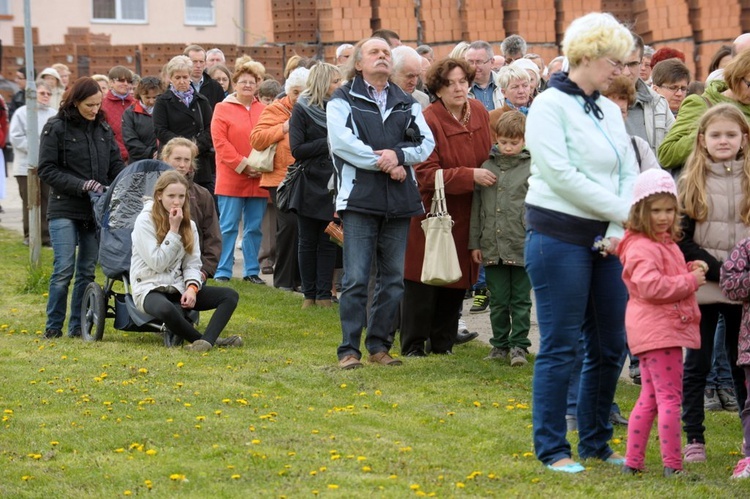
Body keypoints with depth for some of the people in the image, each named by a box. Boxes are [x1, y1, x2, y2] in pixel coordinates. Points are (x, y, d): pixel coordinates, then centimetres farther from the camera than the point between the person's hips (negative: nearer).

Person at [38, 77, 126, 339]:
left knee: (87, 270, 5)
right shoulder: (56, 128, -3)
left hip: (96, 210, 4)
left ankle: (78, 327, 12)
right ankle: (53, 327, 1)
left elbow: (116, 166, 12)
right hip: (64, 210, -4)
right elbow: (47, 170, -6)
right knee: (64, 269, -10)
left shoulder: (103, 129, 10)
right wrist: (81, 185, -15)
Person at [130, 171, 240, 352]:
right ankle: (207, 339, -24)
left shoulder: (188, 224, 10)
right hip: (149, 289, -6)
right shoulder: (144, 221, -8)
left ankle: (206, 341, -35)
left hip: (179, 288, 6)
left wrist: (192, 287, -14)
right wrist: (174, 230, -14)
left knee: (230, 295, -14)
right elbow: (157, 263, -15)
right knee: (166, 309, -43)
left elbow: (192, 264, 6)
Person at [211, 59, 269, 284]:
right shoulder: (223, 109, 0)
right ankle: (222, 272, 2)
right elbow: (220, 142, -7)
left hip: (258, 181, 4)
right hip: (231, 179, -3)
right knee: (228, 227, -2)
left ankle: (251, 271, 15)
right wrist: (242, 165, -12)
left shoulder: (264, 111, 10)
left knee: (254, 228, 8)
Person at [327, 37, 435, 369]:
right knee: (356, 278, -7)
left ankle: (379, 345, 15)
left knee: (393, 278, 7)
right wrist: (384, 163, -12)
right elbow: (342, 142, -11)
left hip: (399, 202, 5)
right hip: (359, 200, -5)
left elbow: (426, 142, 6)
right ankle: (349, 349, -4)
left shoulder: (407, 103, 16)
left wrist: (399, 155, -13)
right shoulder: (343, 101, 4)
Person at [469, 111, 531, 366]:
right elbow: (477, 206, 12)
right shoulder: (487, 166, 8)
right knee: (498, 301, 10)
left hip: (522, 247, -3)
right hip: (492, 246, 3)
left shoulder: (533, 168, -2)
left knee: (520, 300, 4)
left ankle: (519, 344, 11)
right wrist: (474, 242, 9)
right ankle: (500, 343, 20)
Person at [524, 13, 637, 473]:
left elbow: (629, 173, 9)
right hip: (560, 237, -7)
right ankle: (552, 449, 7)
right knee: (561, 347, -2)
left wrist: (618, 230, -6)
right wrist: (623, 211, -13)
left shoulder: (610, 110, 13)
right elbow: (561, 176, -17)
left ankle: (596, 442, 21)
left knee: (611, 346, 8)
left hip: (606, 241, 7)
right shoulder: (551, 105, -8)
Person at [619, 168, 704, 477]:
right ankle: (672, 465, -9)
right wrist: (690, 281, -20)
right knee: (670, 396, -10)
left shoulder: (665, 244, 19)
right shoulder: (642, 248, -15)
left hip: (664, 328, 11)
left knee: (650, 398, 13)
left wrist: (691, 270, 9)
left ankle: (633, 461, 17)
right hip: (657, 330, -11)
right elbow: (650, 286, -27)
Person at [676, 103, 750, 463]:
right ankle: (694, 439, 9)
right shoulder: (691, 183, 2)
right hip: (702, 288, -1)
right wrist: (718, 270, -13)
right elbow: (683, 242, -4)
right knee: (697, 363, 3)